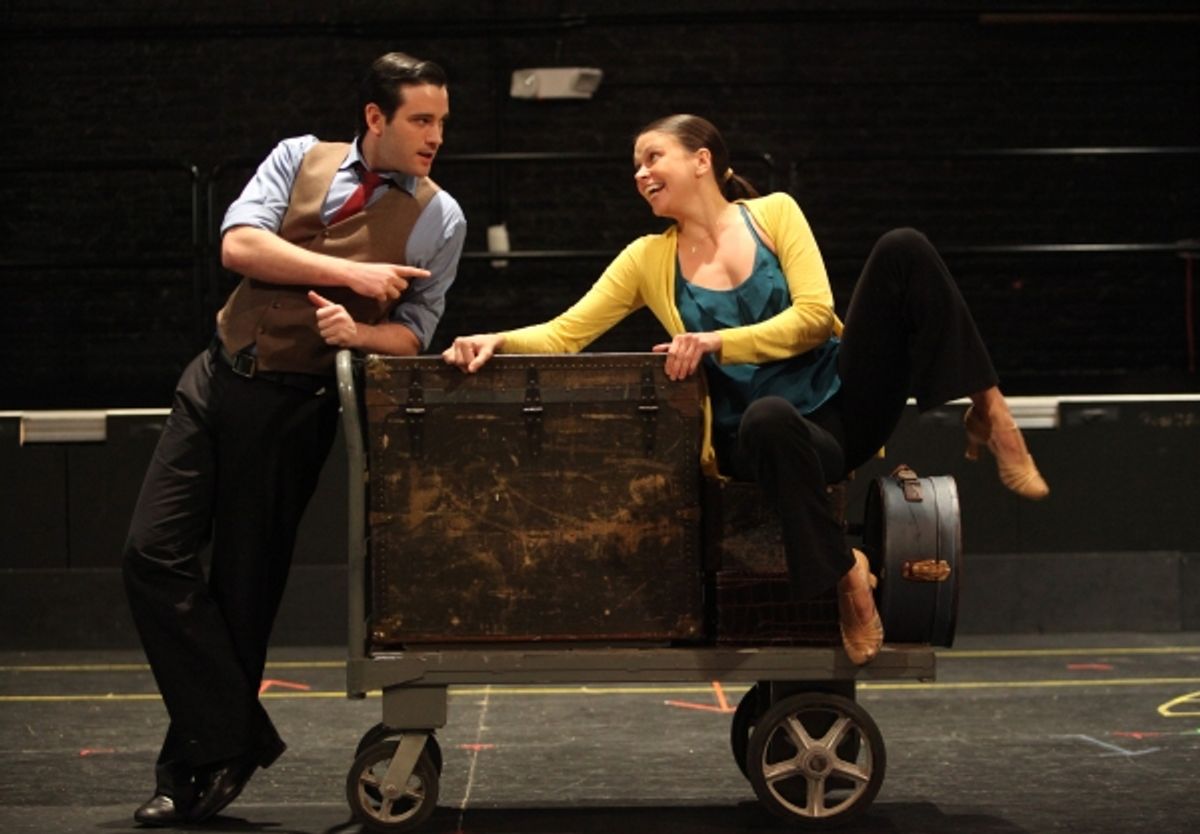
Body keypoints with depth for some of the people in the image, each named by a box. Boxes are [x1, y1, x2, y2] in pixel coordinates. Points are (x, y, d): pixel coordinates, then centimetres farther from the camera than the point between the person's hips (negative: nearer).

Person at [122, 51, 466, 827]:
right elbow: (239, 245, -9)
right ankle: (236, 736, 2)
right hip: (218, 380, 3)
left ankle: (207, 754, 13)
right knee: (155, 552, -5)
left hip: (295, 406, -3)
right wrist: (351, 274, -16)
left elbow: (412, 334, 2)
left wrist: (355, 332, -20)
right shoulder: (298, 158, 5)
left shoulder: (440, 219, 0)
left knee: (245, 581, 0)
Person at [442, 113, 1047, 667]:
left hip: (845, 395, 1)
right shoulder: (649, 259, 8)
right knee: (767, 417, -42)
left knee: (902, 249, -19)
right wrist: (499, 341, -17)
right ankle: (843, 573, -26)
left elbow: (815, 316, -7)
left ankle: (987, 413, -17)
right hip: (770, 436, -1)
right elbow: (565, 334, 3)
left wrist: (718, 341, -19)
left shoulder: (773, 213, 4)